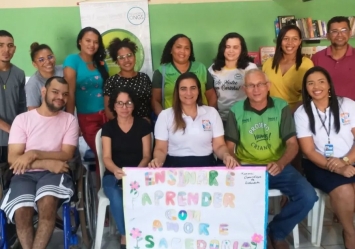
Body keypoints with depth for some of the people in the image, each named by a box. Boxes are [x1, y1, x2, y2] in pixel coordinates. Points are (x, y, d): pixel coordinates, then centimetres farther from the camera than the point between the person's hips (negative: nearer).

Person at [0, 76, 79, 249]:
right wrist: (48, 163, -15)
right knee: (22, 212, -28)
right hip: (25, 174, 1)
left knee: (48, 202, -32)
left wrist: (34, 154, -15)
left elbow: (67, 155, -3)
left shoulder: (70, 120, 6)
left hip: (54, 173, 0)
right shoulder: (22, 119, 4)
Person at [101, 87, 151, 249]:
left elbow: (146, 155, 1)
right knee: (116, 197, -33)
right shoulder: (108, 127, 4)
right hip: (113, 175, 0)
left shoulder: (143, 125, 3)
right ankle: (126, 235, -15)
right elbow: (106, 157, -6)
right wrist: (115, 170, -29)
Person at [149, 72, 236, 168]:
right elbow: (161, 149, 4)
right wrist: (157, 160, -19)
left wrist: (226, 155, -15)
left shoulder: (212, 112, 10)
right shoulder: (165, 115, 6)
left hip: (205, 165, 1)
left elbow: (219, 146, 8)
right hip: (175, 166, 0)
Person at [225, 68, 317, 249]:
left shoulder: (282, 107, 1)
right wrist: (235, 163, -20)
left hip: (277, 167, 1)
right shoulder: (236, 111, 1)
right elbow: (229, 146, 3)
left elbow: (292, 143, -2)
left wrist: (281, 164, -23)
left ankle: (277, 232, 6)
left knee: (308, 196, -21)